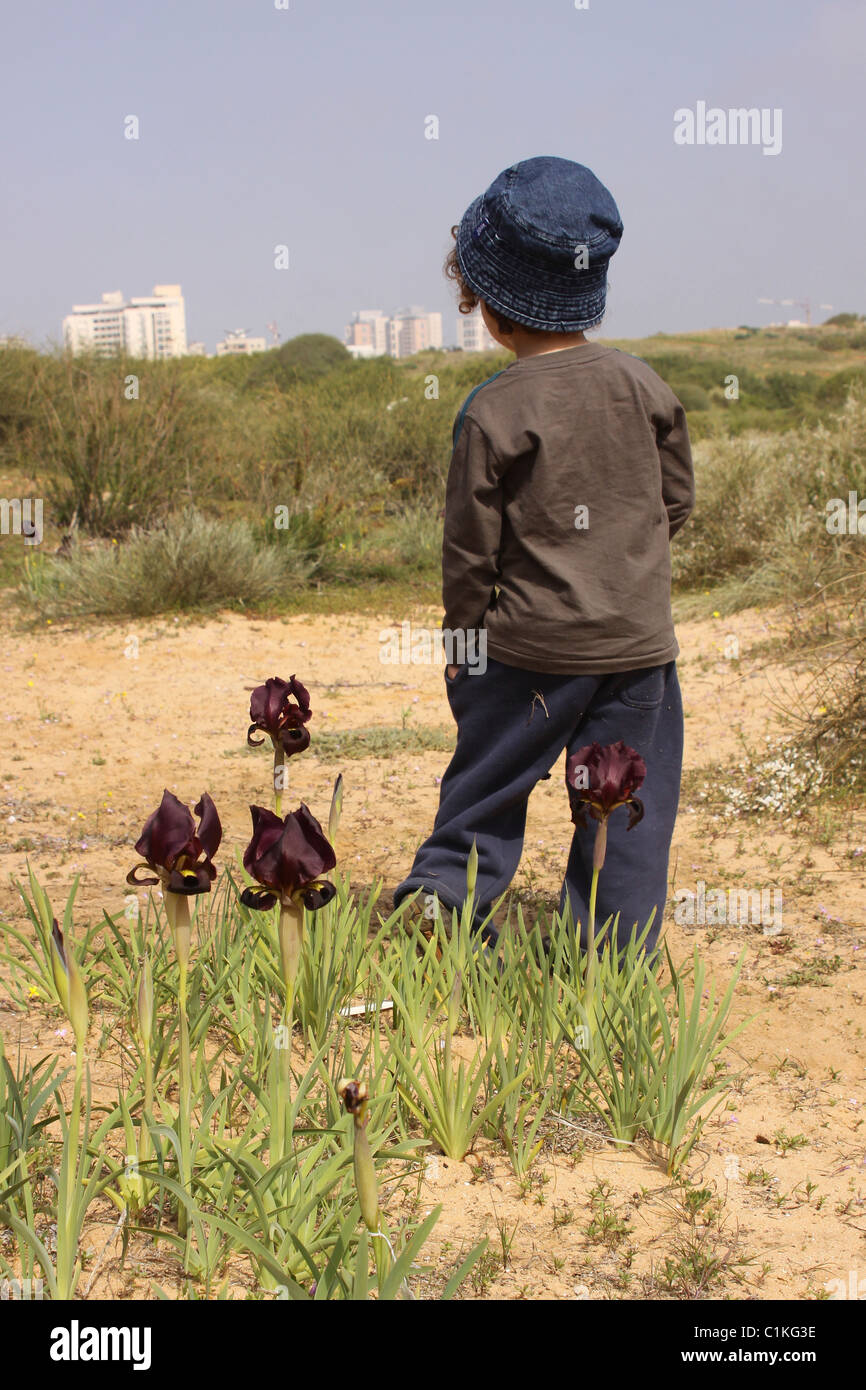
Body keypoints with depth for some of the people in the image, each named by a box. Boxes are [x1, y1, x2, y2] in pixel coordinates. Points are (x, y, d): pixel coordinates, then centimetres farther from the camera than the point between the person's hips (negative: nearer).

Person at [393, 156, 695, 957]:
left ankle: (440, 895, 14)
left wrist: (465, 637, 8)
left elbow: (471, 546, -6)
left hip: (530, 644, -2)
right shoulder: (642, 385, -1)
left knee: (487, 784, 15)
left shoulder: (493, 414, -12)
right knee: (628, 806, 11)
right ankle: (615, 955, 16)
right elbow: (677, 501, 9)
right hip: (640, 641, 3)